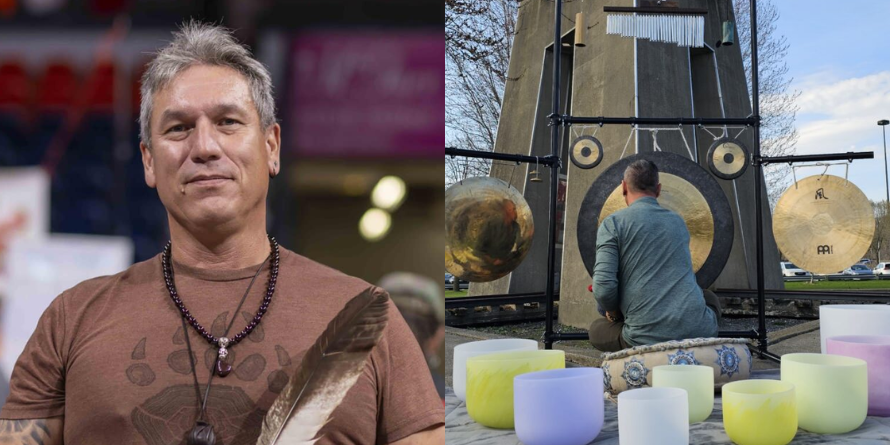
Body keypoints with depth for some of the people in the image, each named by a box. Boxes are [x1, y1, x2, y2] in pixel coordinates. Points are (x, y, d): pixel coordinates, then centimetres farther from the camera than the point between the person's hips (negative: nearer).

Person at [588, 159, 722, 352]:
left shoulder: (613, 223, 1)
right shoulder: (678, 222, 18)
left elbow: (603, 288, -10)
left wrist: (613, 314, 12)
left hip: (647, 337, -4)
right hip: (698, 331, 5)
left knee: (596, 329, 27)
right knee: (709, 298, 38)